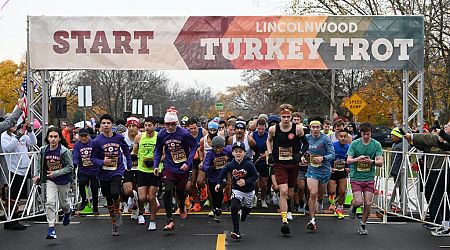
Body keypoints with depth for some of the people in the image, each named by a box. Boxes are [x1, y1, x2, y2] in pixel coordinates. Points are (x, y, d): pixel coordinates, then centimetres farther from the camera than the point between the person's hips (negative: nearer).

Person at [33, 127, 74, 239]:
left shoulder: (64, 151, -19)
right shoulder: (43, 150, -6)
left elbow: (70, 167, -14)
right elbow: (39, 163, 11)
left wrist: (56, 173, -21)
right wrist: (36, 175, -2)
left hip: (64, 181, -2)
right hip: (50, 180, 2)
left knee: (63, 202, 17)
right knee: (50, 202, -15)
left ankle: (68, 212, 54)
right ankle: (51, 228, -11)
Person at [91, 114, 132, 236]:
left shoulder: (119, 137, -1)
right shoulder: (97, 141, -5)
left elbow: (126, 150, 16)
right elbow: (93, 158, -1)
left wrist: (129, 166, 15)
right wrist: (102, 162, -19)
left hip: (117, 171, -1)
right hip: (104, 174, 1)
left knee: (115, 193, -25)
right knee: (109, 199, 10)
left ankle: (118, 212, 6)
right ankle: (114, 224, 28)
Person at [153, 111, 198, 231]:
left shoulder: (184, 133, -16)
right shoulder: (161, 135, -5)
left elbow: (194, 146, -7)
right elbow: (158, 151, 8)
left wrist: (188, 163, -13)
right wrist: (156, 165, -2)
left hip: (183, 168, -1)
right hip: (169, 167, 1)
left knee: (180, 191, 13)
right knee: (168, 191, -16)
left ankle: (182, 208, 49)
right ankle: (170, 221, -9)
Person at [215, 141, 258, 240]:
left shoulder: (249, 164, -21)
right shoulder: (230, 165, -15)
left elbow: (255, 176, -15)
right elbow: (222, 173, 0)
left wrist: (246, 182, -27)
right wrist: (219, 184, -11)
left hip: (248, 190, 0)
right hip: (236, 189, 0)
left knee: (247, 209, 20)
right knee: (234, 208, -21)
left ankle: (244, 210, 61)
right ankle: (236, 231, -12)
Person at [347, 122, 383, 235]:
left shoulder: (376, 144, -1)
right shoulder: (354, 144, -3)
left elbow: (380, 162, -5)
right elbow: (348, 160, -6)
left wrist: (371, 161, -26)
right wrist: (357, 159, -27)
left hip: (369, 178, 1)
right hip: (356, 177, -1)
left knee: (368, 203, -2)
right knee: (359, 202, -13)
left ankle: (362, 225, 18)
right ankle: (353, 207, 24)